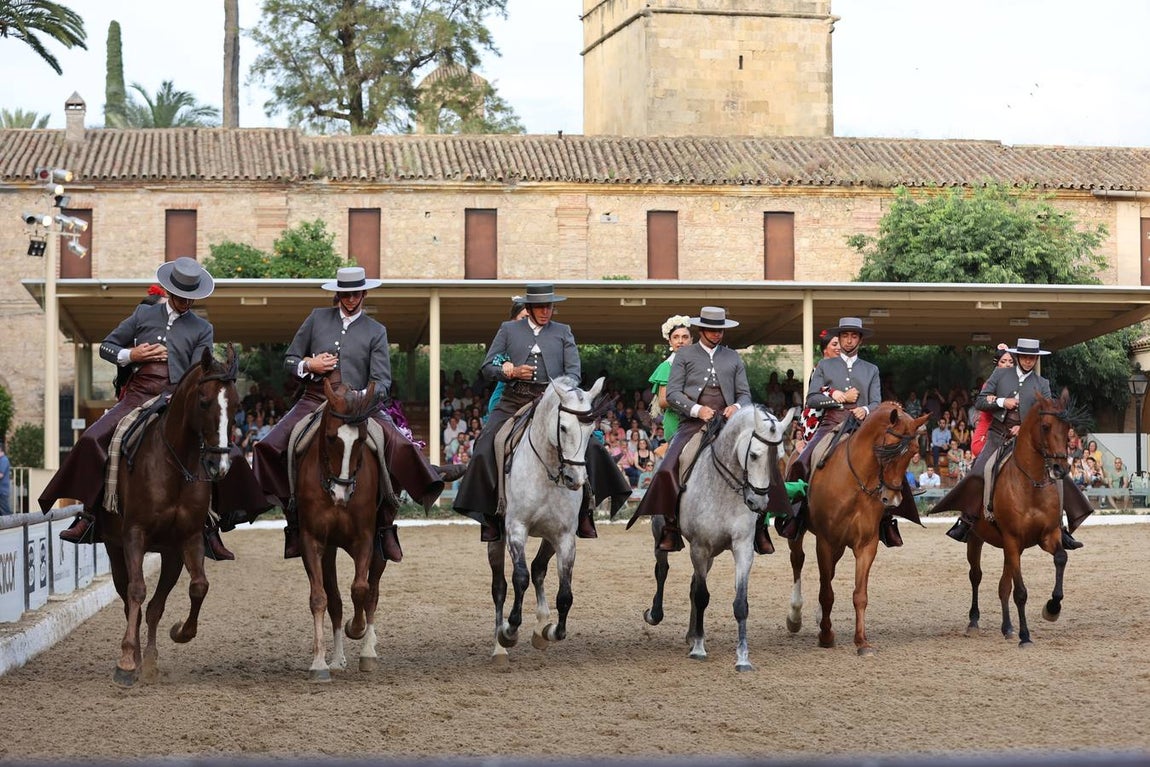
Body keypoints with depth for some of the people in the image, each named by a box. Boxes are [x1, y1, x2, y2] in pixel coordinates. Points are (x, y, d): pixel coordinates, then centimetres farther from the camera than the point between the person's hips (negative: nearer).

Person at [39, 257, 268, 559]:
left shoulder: (203, 330, 11)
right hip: (138, 396, 0)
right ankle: (88, 514, -12)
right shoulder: (144, 314, 14)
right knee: (93, 440, -24)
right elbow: (106, 347, 18)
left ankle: (211, 526, -6)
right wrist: (130, 356, -3)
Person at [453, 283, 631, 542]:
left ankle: (584, 511, -4)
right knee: (485, 450, -17)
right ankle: (490, 517, -6)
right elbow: (487, 367, 11)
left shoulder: (563, 332, 14)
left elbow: (574, 371, 5)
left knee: (589, 445, -16)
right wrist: (510, 372, -9)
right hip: (514, 402, 0)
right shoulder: (509, 329, 13)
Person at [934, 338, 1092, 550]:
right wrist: (1001, 402, -11)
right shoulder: (1000, 374, 6)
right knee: (977, 476, -18)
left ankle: (1059, 528, 0)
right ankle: (966, 521, -2)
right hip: (999, 437, -1)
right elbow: (980, 401, 5)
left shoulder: (1042, 384, 8)